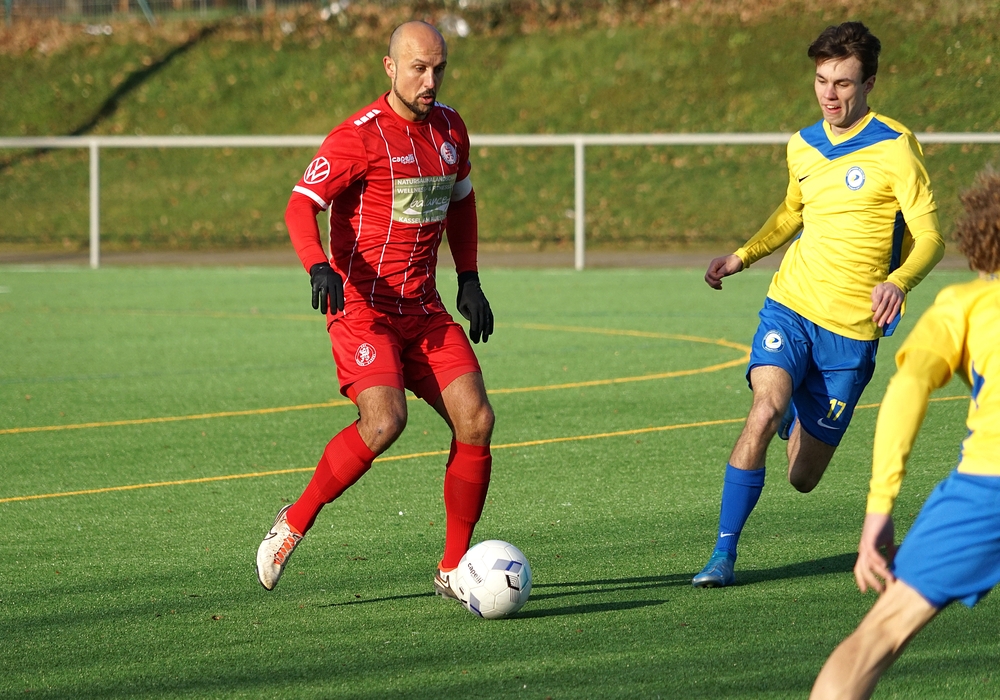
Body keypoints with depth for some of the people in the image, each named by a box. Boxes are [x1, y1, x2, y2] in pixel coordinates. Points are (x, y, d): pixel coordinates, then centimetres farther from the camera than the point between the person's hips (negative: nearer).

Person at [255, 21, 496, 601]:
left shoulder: (450, 129, 10)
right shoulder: (360, 136, -11)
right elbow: (302, 205, -16)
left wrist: (469, 280, 17)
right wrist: (319, 267, -34)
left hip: (424, 309, 7)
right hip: (362, 307, -7)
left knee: (476, 420, -7)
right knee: (384, 422, -26)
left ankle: (454, 569, 3)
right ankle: (294, 524, -5)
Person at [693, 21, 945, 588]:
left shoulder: (894, 147, -9)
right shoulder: (803, 146, 8)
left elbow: (930, 237, -12)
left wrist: (898, 281, -32)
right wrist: (743, 256, 14)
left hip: (852, 327, -3)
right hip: (791, 307, 3)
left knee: (803, 477, 5)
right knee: (765, 412, -26)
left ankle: (800, 416, 43)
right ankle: (723, 555, -16)